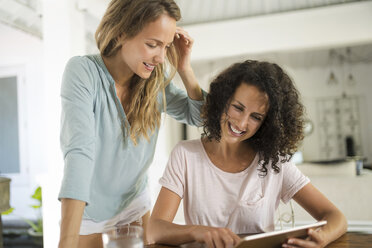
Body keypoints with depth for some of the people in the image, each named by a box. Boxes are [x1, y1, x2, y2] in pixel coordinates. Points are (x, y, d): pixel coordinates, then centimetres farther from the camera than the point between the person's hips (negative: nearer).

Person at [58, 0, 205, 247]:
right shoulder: (83, 72, -26)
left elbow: (199, 116, -1)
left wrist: (184, 69, -18)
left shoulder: (156, 78, -11)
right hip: (87, 211, -4)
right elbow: (80, 150, -37)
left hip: (136, 203, 4)